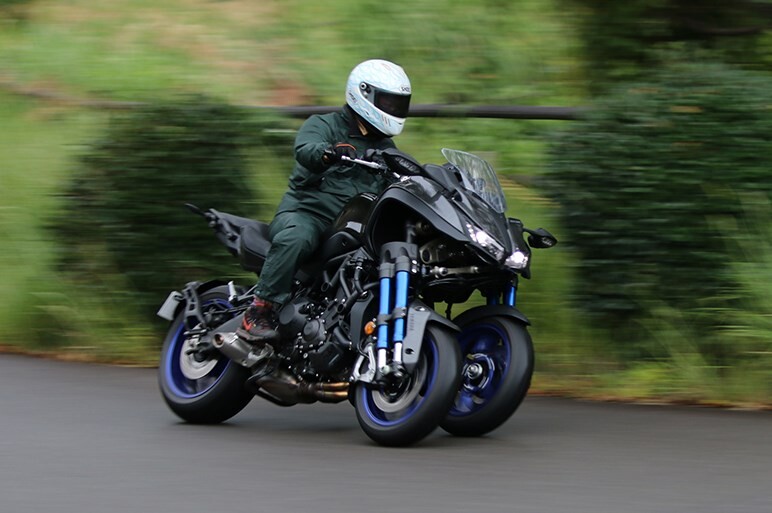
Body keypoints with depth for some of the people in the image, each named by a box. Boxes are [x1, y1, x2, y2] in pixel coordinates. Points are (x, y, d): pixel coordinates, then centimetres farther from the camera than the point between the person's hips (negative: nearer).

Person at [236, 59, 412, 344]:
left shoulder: (386, 149, 24)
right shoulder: (323, 126, 3)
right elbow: (305, 149, -19)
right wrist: (327, 153, -43)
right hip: (305, 212, -6)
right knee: (296, 237, -38)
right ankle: (257, 313, -34)